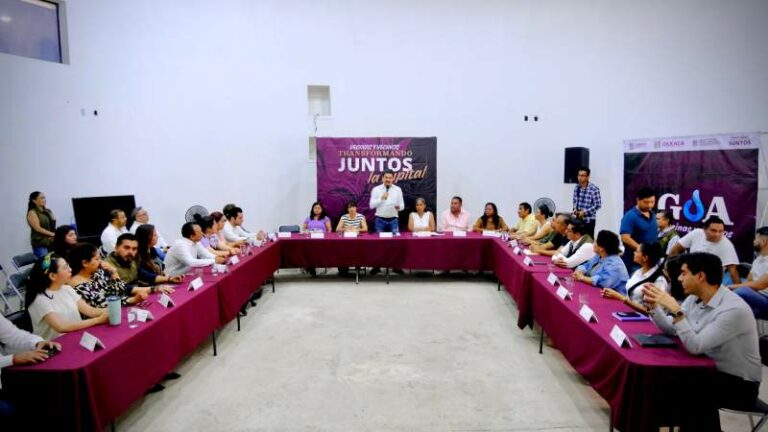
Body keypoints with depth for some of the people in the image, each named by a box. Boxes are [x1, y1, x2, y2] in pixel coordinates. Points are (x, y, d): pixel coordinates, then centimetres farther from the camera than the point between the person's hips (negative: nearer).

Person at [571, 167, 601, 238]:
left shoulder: (594, 188, -14)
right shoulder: (576, 187, 4)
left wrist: (585, 212, -18)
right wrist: (575, 209, -3)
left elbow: (598, 205, -13)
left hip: (589, 219, -5)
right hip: (578, 218, 5)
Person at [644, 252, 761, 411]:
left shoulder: (734, 309, -27)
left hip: (738, 383, -7)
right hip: (710, 370, 7)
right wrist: (654, 304, -7)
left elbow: (695, 347, -30)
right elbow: (670, 329, 6)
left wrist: (676, 310, -35)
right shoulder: (694, 298, -2)